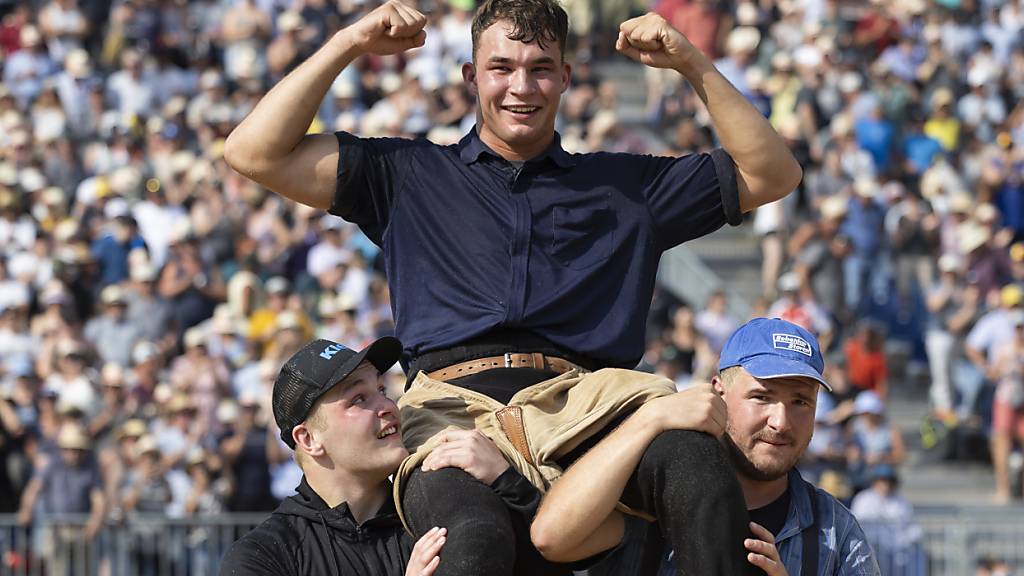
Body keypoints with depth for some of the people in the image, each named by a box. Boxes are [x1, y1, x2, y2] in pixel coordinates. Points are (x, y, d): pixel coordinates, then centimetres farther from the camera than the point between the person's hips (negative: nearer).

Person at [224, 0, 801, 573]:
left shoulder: (625, 184, 29)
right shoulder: (408, 176, 26)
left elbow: (773, 174, 26)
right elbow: (254, 153, 21)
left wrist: (692, 63, 18)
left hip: (585, 406, 1)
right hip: (451, 409, -1)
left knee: (693, 457, -37)